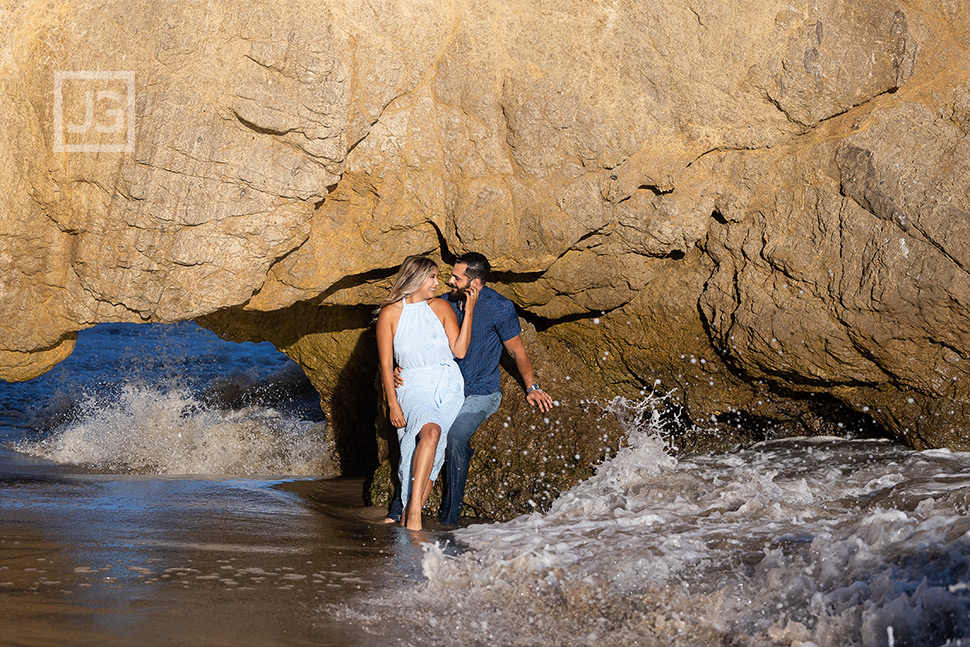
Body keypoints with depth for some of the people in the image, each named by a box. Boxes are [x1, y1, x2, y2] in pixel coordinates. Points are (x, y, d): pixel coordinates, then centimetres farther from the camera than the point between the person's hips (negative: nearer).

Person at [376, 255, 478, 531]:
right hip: (414, 386, -4)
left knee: (432, 453, -12)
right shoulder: (390, 313, 2)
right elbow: (386, 363, 3)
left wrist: (469, 311, -3)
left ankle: (409, 513, -4)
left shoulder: (441, 307, 9)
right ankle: (413, 511, -39)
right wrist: (392, 402, -4)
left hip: (448, 386, 4)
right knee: (430, 431, -32)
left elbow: (460, 350, 1)